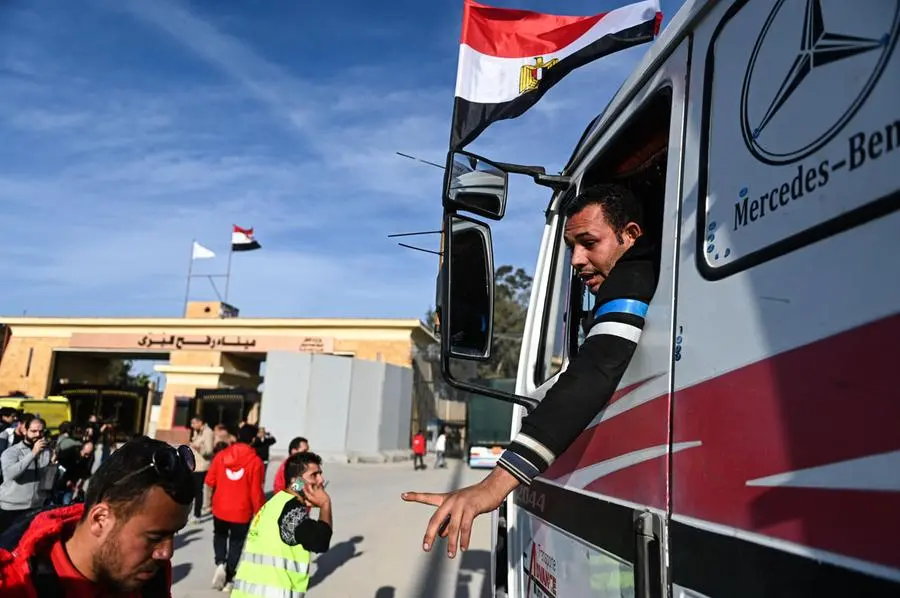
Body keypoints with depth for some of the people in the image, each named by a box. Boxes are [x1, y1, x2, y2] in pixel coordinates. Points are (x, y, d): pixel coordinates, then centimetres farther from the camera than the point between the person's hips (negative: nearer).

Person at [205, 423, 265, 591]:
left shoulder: (222, 455, -6)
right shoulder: (255, 461, -16)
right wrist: (259, 512, 0)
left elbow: (209, 481, 1)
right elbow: (256, 492, -15)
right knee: (236, 543, 16)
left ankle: (220, 563, 7)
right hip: (242, 511, -3)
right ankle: (228, 579, 21)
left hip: (220, 508, 3)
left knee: (220, 535, 28)